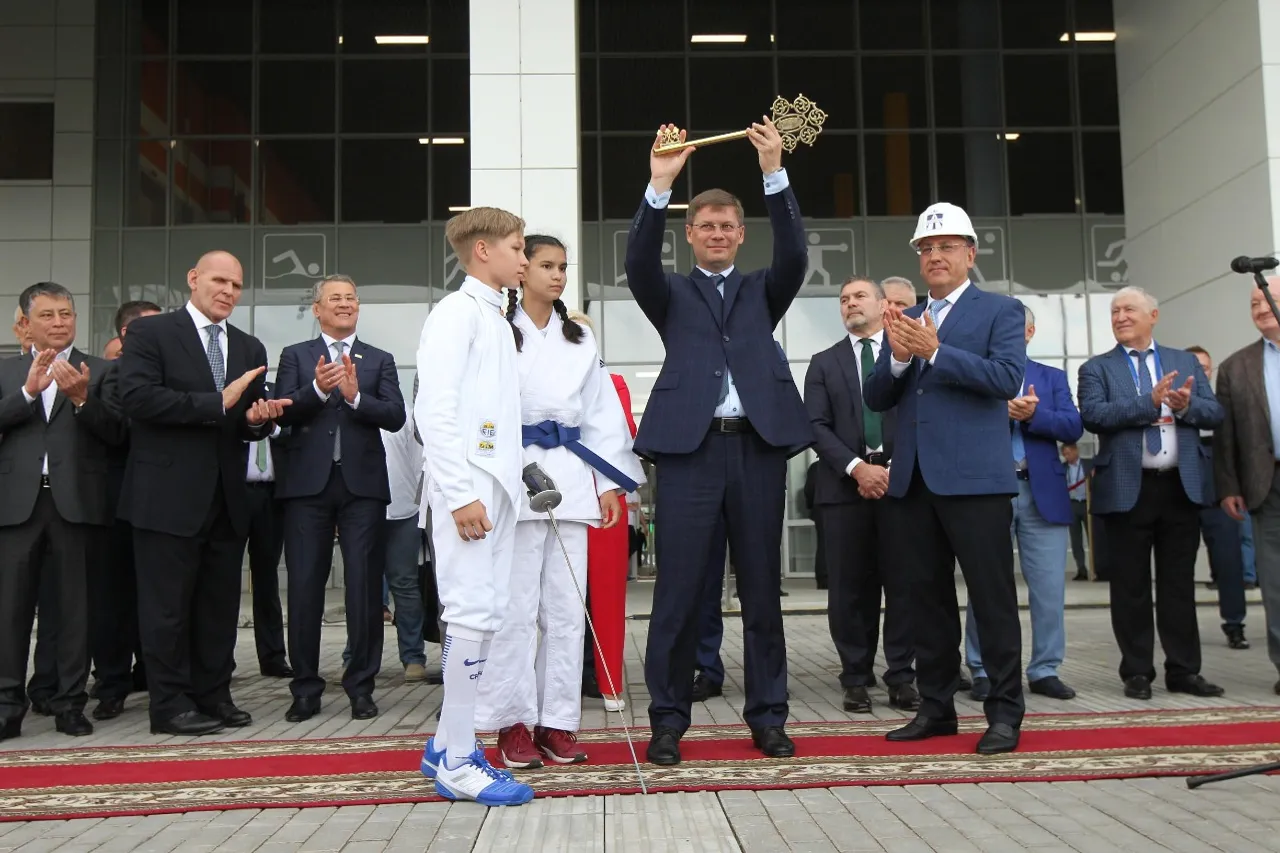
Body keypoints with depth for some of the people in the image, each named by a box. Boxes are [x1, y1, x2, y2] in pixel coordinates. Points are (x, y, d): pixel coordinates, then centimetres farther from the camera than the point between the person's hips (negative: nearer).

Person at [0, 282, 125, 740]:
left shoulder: (99, 371, 6)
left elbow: (115, 433, -3)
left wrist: (81, 397, -18)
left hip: (76, 501, -1)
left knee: (74, 606, 4)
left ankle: (70, 703, 11)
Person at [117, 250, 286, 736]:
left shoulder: (249, 349, 16)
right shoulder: (150, 333, -2)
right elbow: (137, 397, -17)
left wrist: (258, 418, -9)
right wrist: (218, 403, -19)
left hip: (227, 497, 6)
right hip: (169, 494, -6)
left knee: (220, 604, 10)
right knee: (168, 605, 0)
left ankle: (213, 696, 20)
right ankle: (170, 705, 9)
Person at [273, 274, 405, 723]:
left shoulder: (380, 360, 12)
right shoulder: (295, 356, 11)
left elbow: (395, 416, -2)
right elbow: (282, 412, -2)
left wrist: (355, 395, -17)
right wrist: (316, 389, -19)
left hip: (362, 484, 0)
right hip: (307, 483, 0)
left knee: (365, 587, 1)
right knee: (304, 588, 3)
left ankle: (361, 686, 11)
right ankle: (306, 687, 13)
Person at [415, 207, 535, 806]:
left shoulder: (496, 319, 21)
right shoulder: (456, 313, -7)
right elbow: (434, 409, -16)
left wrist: (518, 471, 12)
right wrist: (461, 493, -21)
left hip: (497, 487, 9)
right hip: (468, 488, -9)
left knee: (486, 613, 11)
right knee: (472, 612, -10)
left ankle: (446, 746, 20)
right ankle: (457, 762, -2)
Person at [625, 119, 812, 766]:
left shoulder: (763, 292, 19)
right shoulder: (672, 295, 15)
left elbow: (794, 256, 0)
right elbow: (639, 263, -5)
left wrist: (774, 174, -11)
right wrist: (659, 185, -17)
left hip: (758, 446, 2)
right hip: (689, 446, -1)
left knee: (762, 589, 6)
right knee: (678, 591, -2)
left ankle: (767, 716, 15)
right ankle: (668, 719, 7)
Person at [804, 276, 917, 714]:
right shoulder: (824, 363, 15)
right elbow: (817, 426, 4)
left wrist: (894, 469, -9)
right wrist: (857, 468, -10)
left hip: (902, 481, -1)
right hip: (844, 485, 1)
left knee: (905, 583, 0)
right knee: (850, 588, 2)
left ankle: (901, 676, 9)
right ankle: (856, 678, 10)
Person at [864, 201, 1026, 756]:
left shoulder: (1001, 310, 3)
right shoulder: (905, 322, 18)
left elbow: (1007, 378, -13)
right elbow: (876, 399, 11)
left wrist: (935, 351, -18)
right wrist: (898, 358, -8)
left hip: (974, 476, -5)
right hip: (914, 477, 6)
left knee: (992, 596, -2)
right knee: (927, 596, 10)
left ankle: (1005, 712, 6)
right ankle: (936, 706, 19)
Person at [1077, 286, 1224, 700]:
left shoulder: (1186, 362, 13)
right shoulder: (1096, 368, 5)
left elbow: (1215, 414, 6)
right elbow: (1093, 415, -13)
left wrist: (1187, 405, -15)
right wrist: (1150, 401, -21)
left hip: (1181, 487, 2)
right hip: (1128, 489, -2)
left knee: (1180, 583, 8)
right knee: (1131, 586, 3)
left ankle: (1184, 670, 16)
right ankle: (1137, 672, 12)